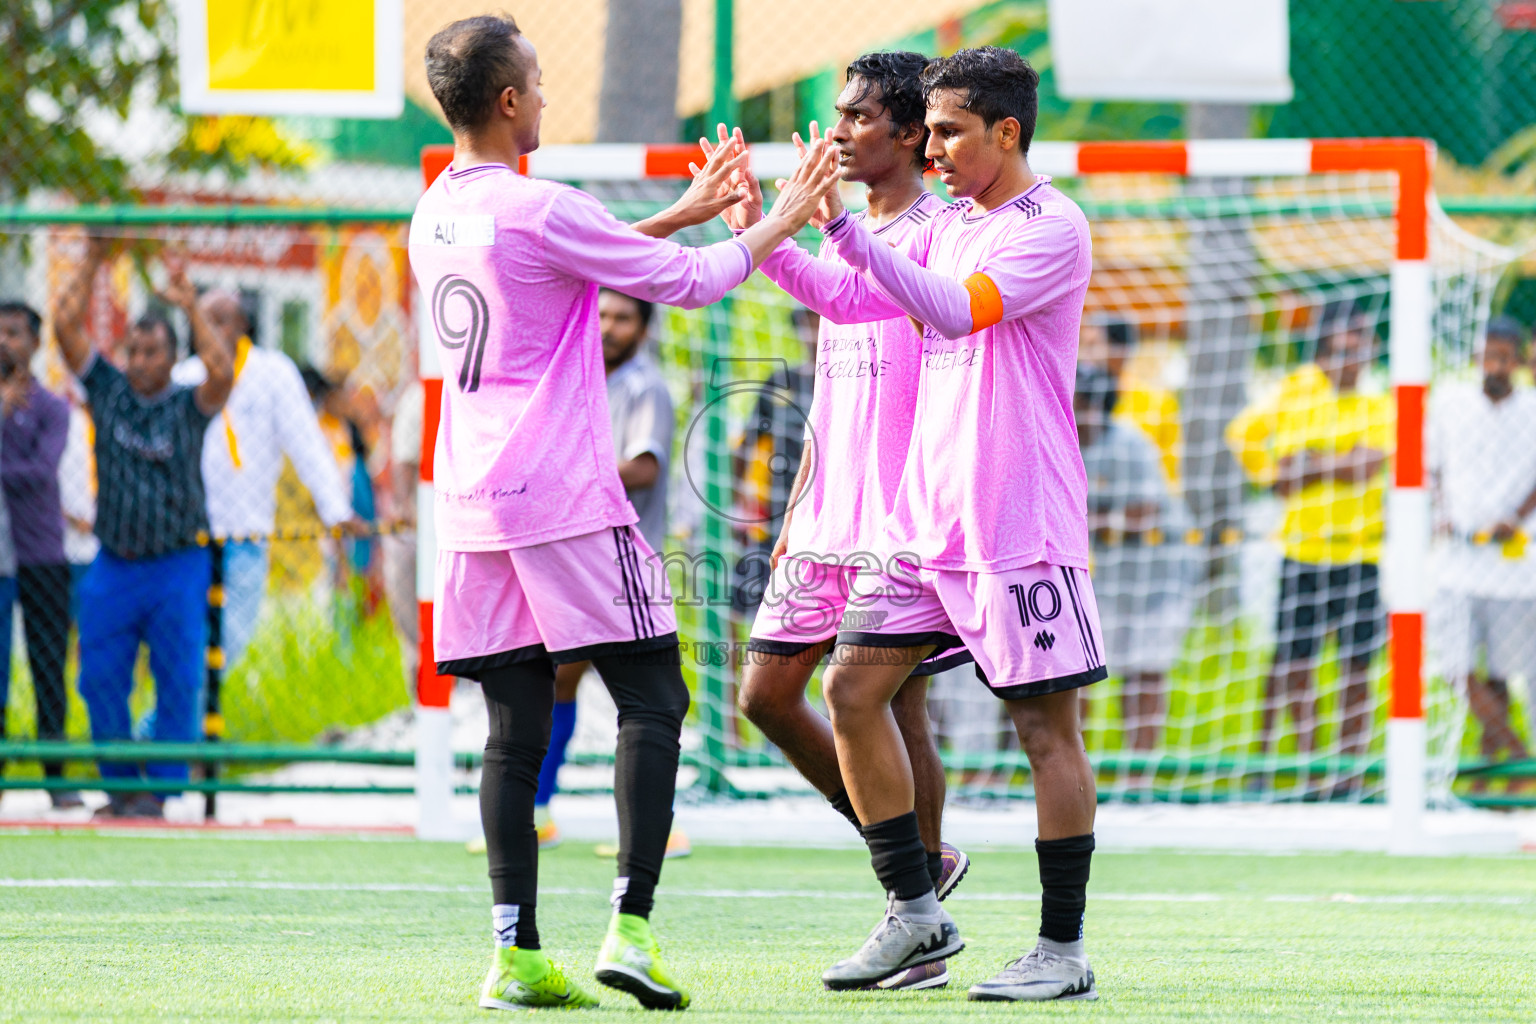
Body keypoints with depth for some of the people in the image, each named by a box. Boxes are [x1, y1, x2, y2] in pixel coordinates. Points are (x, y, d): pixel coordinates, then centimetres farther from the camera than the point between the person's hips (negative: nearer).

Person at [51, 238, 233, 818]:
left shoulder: (188, 407, -2)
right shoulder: (107, 391, 6)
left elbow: (221, 374, -23)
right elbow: (65, 325, -1)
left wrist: (189, 307, -22)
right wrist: (93, 259, -3)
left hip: (177, 567, -3)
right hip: (113, 567, 3)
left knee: (177, 682, -4)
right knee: (100, 680, 2)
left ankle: (162, 787, 2)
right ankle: (119, 783, 13)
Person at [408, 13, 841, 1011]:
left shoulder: (436, 215, 12)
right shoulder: (541, 209, -12)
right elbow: (682, 282, -5)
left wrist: (683, 212, 29)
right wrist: (776, 225, 9)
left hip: (473, 504, 7)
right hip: (565, 498, -7)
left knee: (516, 727, 6)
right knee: (652, 701, -1)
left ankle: (517, 953, -1)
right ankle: (631, 928, -11)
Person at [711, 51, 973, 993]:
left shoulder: (940, 234, -7)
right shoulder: (841, 241, 18)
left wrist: (768, 239, -30)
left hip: (903, 524, -9)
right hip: (829, 523, 9)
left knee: (890, 702, -6)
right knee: (766, 693, 5)